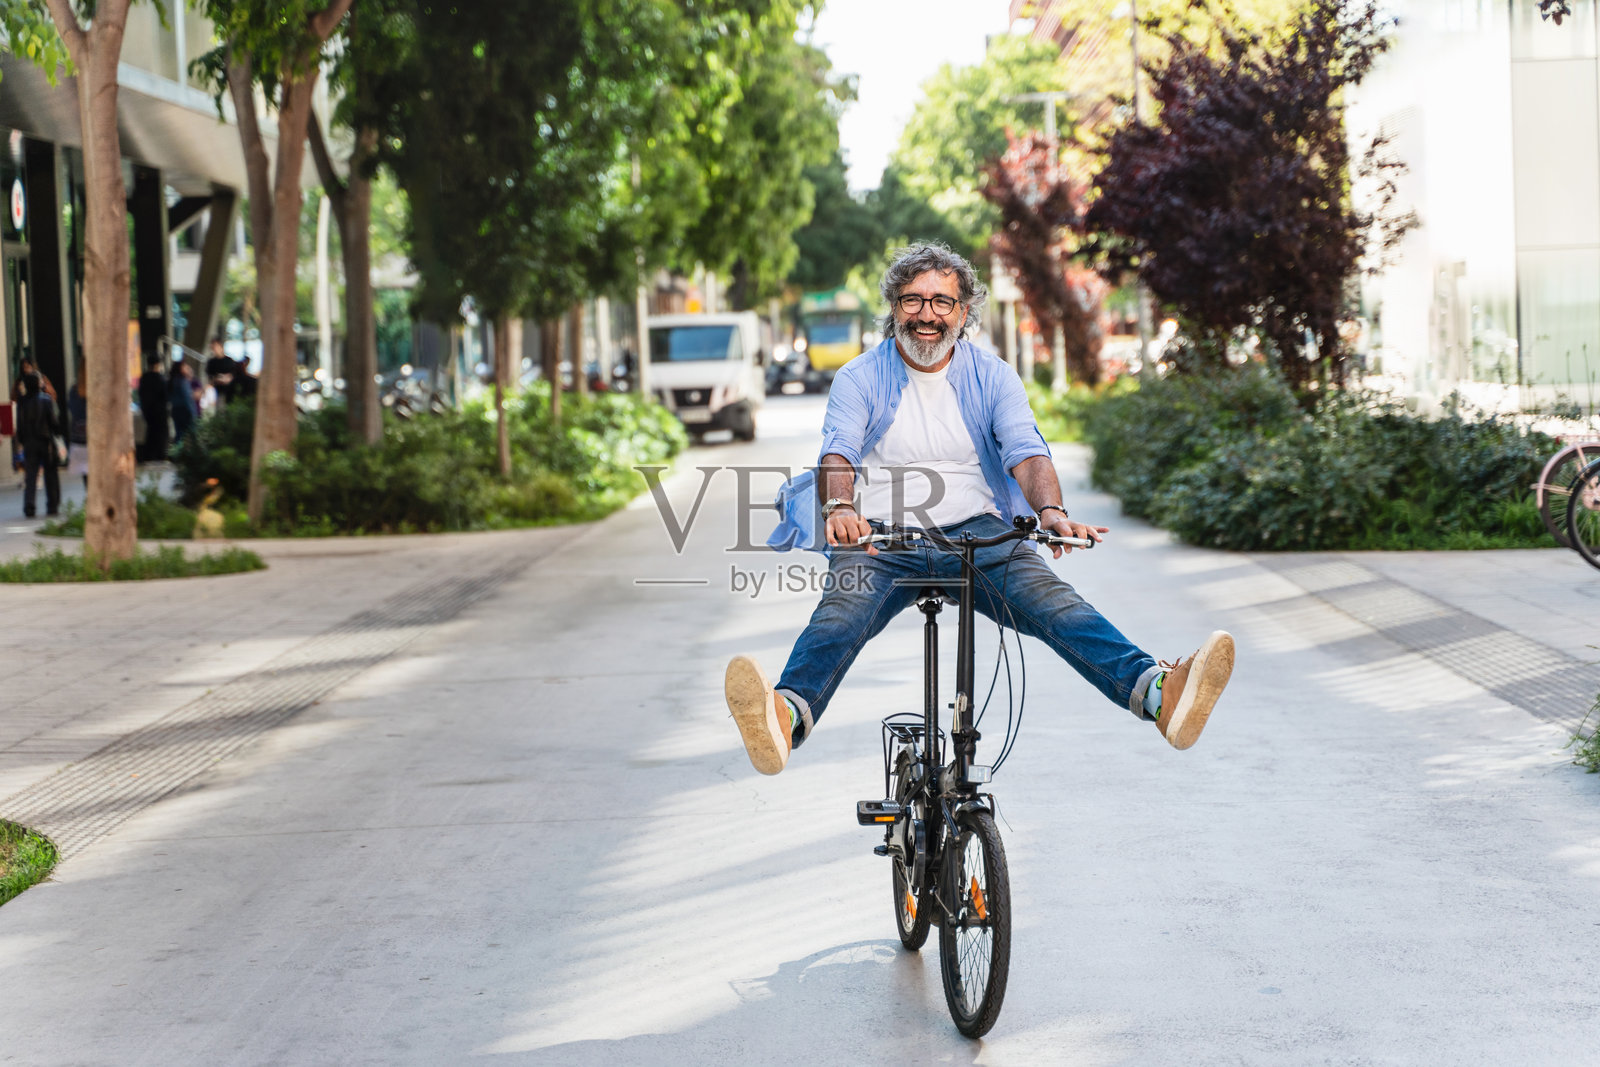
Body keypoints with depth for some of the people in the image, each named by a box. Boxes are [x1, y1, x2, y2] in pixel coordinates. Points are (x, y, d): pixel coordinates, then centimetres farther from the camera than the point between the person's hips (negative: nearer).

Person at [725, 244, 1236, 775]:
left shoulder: (993, 376, 10)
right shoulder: (859, 377, 6)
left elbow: (1026, 452, -5)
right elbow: (838, 453, -10)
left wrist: (1051, 510, -29)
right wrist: (839, 507, -36)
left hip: (976, 532, 1)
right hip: (880, 538, -1)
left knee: (1049, 595, -27)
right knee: (843, 608, -33)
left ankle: (1158, 692, -49)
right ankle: (788, 717, -62)